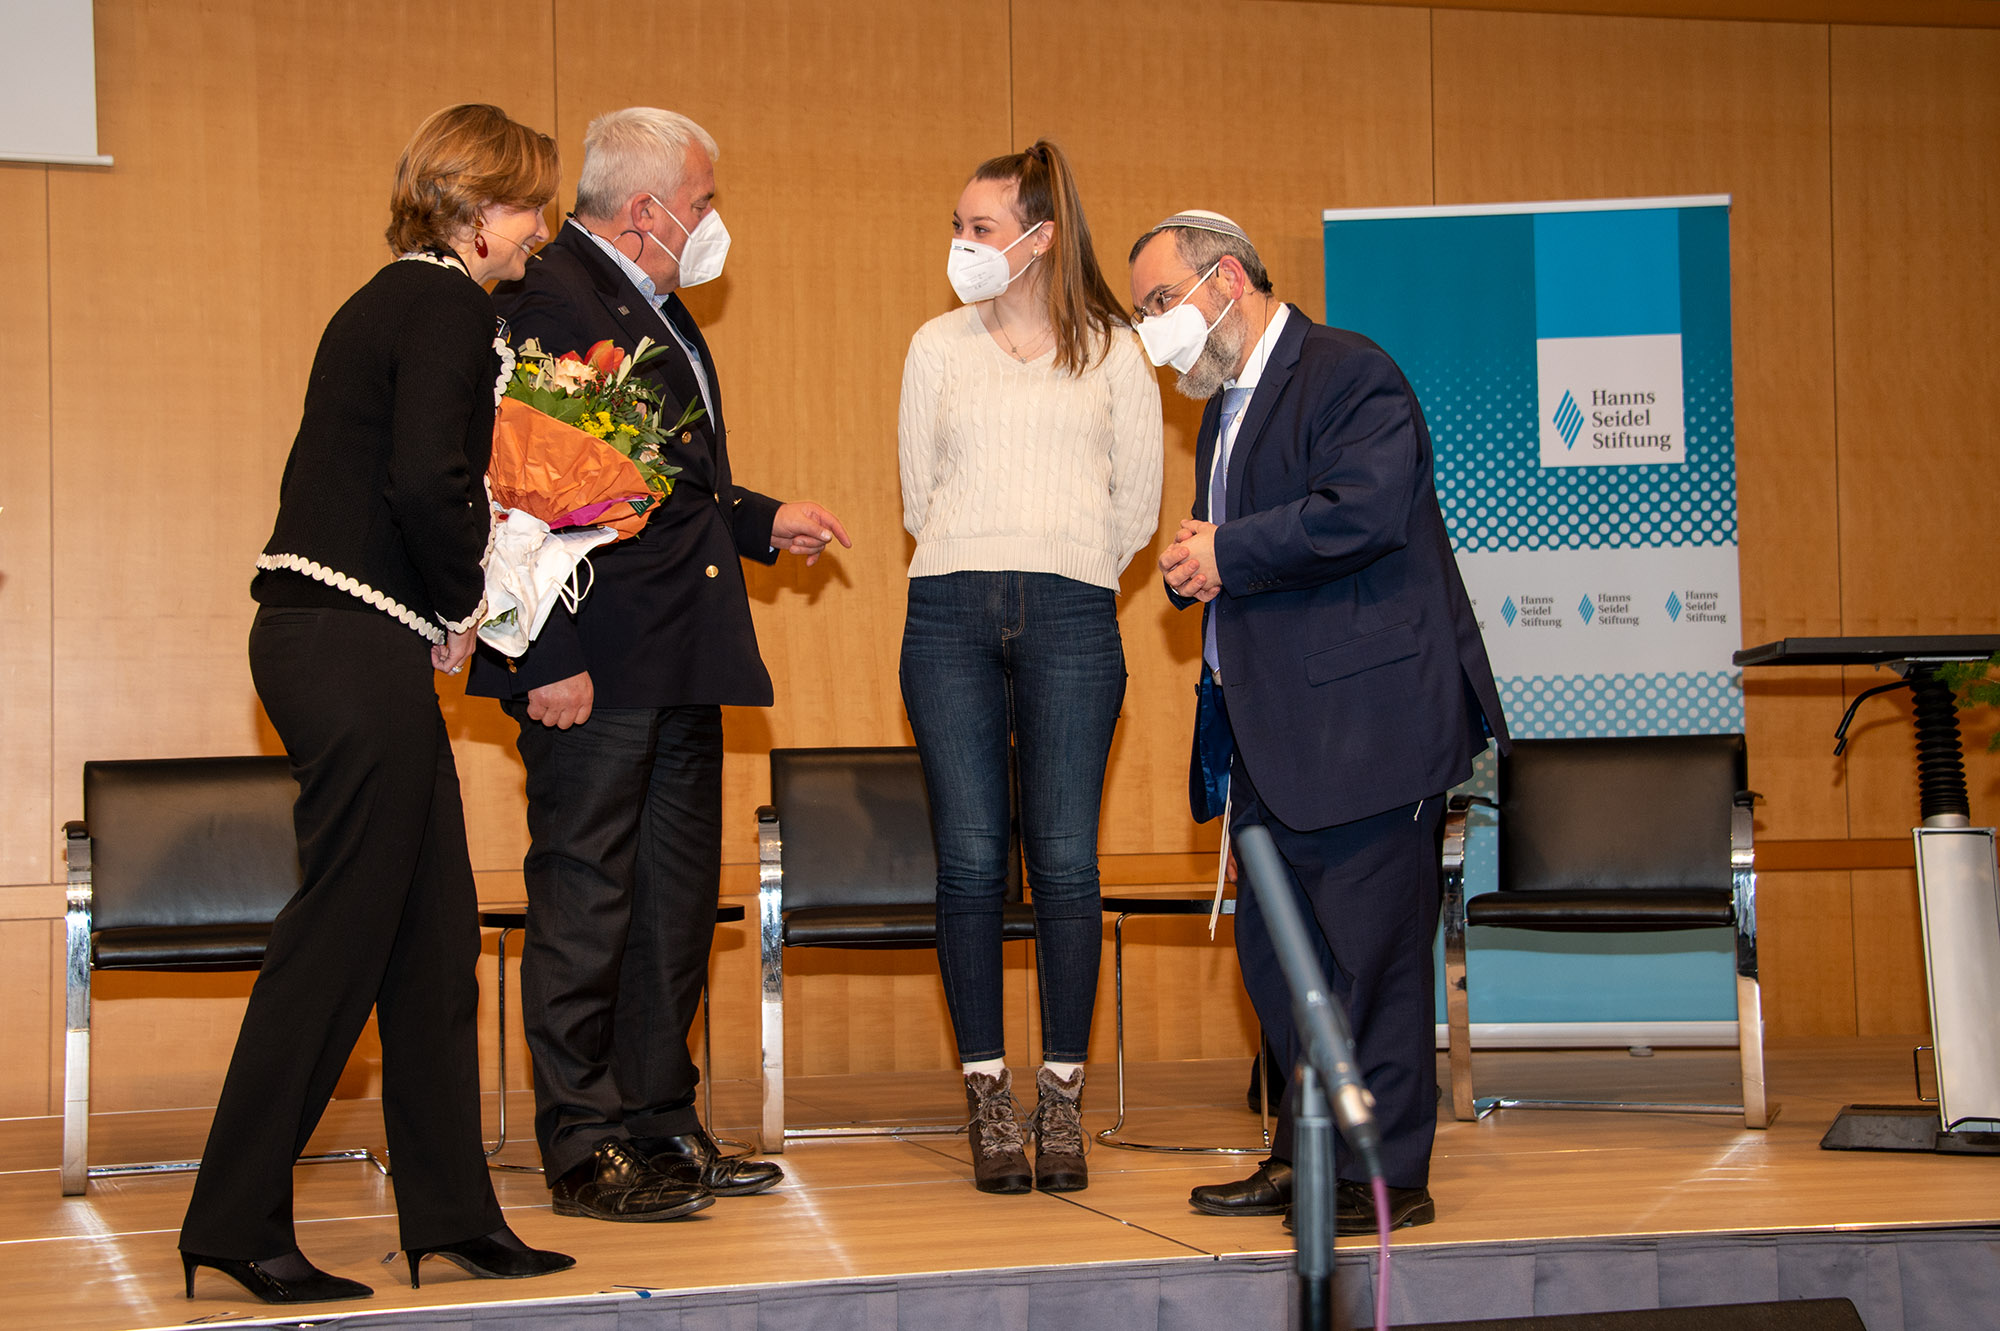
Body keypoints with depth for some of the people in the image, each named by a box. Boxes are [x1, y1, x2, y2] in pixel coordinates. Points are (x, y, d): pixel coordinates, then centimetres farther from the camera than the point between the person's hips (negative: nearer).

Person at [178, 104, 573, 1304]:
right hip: (360, 650, -10)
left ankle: (452, 1212, 17)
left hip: (326, 639, 10)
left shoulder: (391, 302, 19)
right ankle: (237, 1223, 3)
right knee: (341, 933, -4)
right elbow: (427, 482, -23)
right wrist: (463, 606, -7)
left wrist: (442, 610, 10)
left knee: (436, 932, 11)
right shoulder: (448, 306, -10)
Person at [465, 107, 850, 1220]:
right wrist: (548, 660, -23)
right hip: (596, 670, -10)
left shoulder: (657, 308, 19)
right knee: (585, 906, -2)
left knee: (678, 901, 14)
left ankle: (663, 1128, 24)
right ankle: (585, 1151, 7)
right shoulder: (548, 301, -13)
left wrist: (762, 521, 17)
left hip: (682, 668, 10)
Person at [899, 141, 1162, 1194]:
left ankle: (1062, 1102, 5)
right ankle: (988, 1100, 6)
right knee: (971, 859, -2)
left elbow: (1136, 505, 10)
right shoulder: (938, 346, 13)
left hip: (1071, 618, -1)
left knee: (1066, 861, -4)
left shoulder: (1112, 352, 8)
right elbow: (919, 494, 17)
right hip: (951, 613, 1)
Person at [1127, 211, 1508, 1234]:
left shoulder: (1349, 375, -9)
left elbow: (1363, 514, -24)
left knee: (1369, 949, -5)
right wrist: (1198, 570, 1)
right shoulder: (1226, 409, 21)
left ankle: (1386, 1176, 3)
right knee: (1276, 949, 12)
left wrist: (1227, 554, -15)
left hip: (1364, 719, -10)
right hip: (1275, 732, 10)